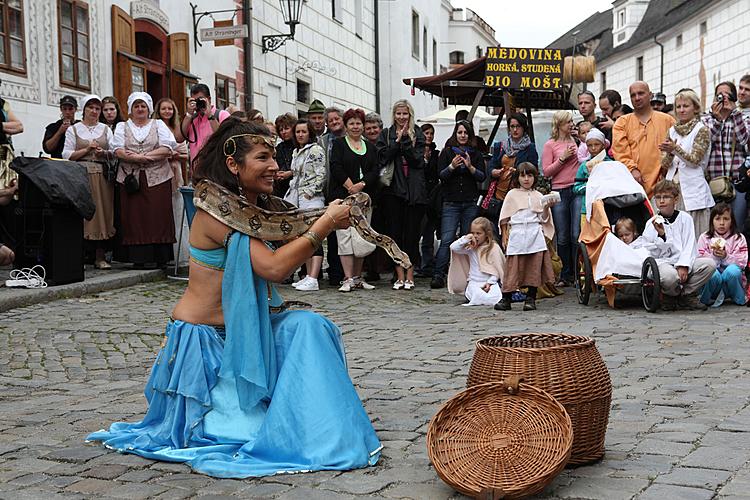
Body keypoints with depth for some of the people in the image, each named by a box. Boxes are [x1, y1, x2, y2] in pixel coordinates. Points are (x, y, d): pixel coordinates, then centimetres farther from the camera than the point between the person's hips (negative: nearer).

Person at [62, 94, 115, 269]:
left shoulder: (106, 129, 17)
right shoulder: (73, 129, 11)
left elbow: (115, 153, 12)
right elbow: (67, 155, 2)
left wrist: (104, 153, -7)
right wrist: (87, 149, -7)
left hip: (102, 176, 2)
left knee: (102, 213, -3)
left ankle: (100, 257, -1)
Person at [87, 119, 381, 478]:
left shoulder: (258, 206, 3)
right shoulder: (216, 209, -23)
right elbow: (274, 267, -30)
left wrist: (331, 221, -11)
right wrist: (325, 223, -24)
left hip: (243, 333, 8)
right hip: (203, 341, -8)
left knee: (306, 326, -12)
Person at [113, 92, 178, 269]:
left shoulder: (159, 125, 13)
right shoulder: (122, 127, 15)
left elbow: (168, 148, -2)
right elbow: (118, 150, -1)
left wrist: (145, 155, -12)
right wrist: (141, 158, -13)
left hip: (157, 178, -1)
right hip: (131, 178, 1)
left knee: (158, 216, -5)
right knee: (134, 217, -4)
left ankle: (161, 258, -3)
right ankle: (138, 258, -2)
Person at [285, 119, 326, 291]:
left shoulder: (316, 150, -5)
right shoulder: (295, 152, 19)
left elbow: (321, 175, -10)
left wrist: (310, 192, -14)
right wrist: (291, 194, 14)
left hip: (311, 198, -8)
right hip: (297, 198, 9)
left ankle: (313, 280, -18)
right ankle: (309, 276, 14)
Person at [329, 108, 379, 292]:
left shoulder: (370, 147, 17)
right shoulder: (338, 144, 7)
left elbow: (375, 171, 6)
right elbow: (336, 168, -6)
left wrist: (361, 185, -11)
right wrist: (350, 187, -12)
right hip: (342, 197, -3)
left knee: (362, 239, 0)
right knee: (345, 237, -8)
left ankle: (358, 277, 10)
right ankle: (348, 279, -5)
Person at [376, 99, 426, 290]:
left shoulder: (417, 134, 10)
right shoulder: (386, 134, 11)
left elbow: (418, 160, -3)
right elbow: (382, 158, -3)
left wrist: (405, 140, -11)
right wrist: (397, 141, -9)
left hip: (414, 190, 0)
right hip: (393, 189, 0)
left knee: (412, 232, 0)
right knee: (395, 232, 0)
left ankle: (409, 276, 5)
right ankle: (400, 276, 5)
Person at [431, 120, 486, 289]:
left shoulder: (476, 154, 10)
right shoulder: (447, 152, 7)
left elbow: (482, 177, 2)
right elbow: (440, 175, 0)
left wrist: (470, 166, -14)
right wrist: (452, 166, -18)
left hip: (471, 204, 2)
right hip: (451, 202, -2)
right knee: (446, 240, -12)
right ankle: (438, 275, -13)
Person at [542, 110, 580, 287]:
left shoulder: (577, 141, 11)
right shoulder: (550, 145, 5)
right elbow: (546, 171, -1)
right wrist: (562, 158, -10)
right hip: (560, 192, -1)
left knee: (577, 235, -6)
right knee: (562, 237, 4)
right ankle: (565, 276, 12)